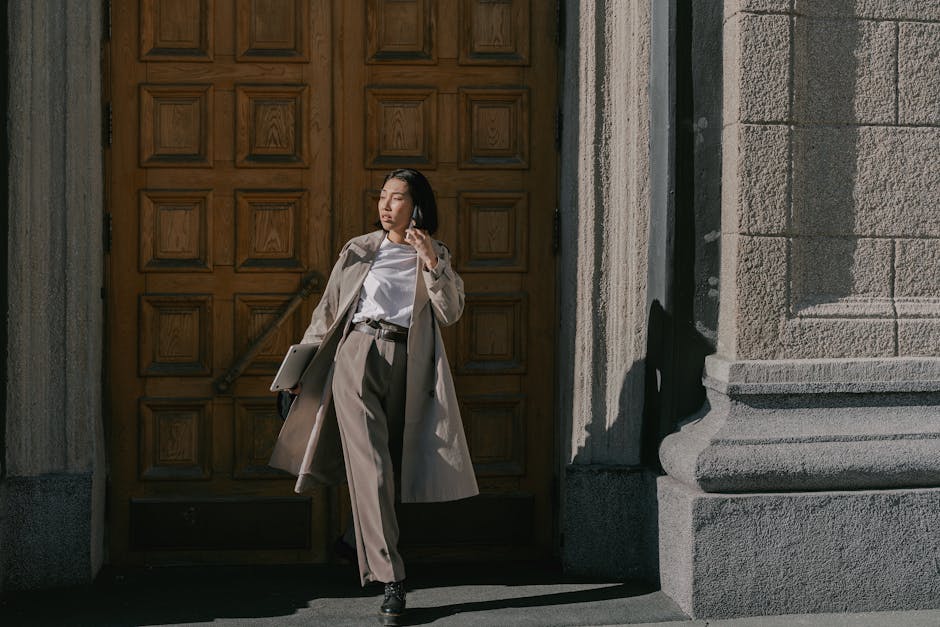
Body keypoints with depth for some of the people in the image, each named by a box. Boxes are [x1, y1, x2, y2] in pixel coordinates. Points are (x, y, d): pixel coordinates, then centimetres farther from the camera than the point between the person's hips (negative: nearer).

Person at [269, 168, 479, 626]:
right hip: (357, 353, -1)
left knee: (393, 462, 6)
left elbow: (450, 313, 2)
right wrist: (304, 365, 10)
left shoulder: (436, 255, 14)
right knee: (369, 463, -13)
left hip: (407, 364, 1)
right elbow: (328, 310, 15)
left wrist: (431, 263, -10)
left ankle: (358, 537, 32)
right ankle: (390, 580, -16)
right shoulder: (358, 250, 14)